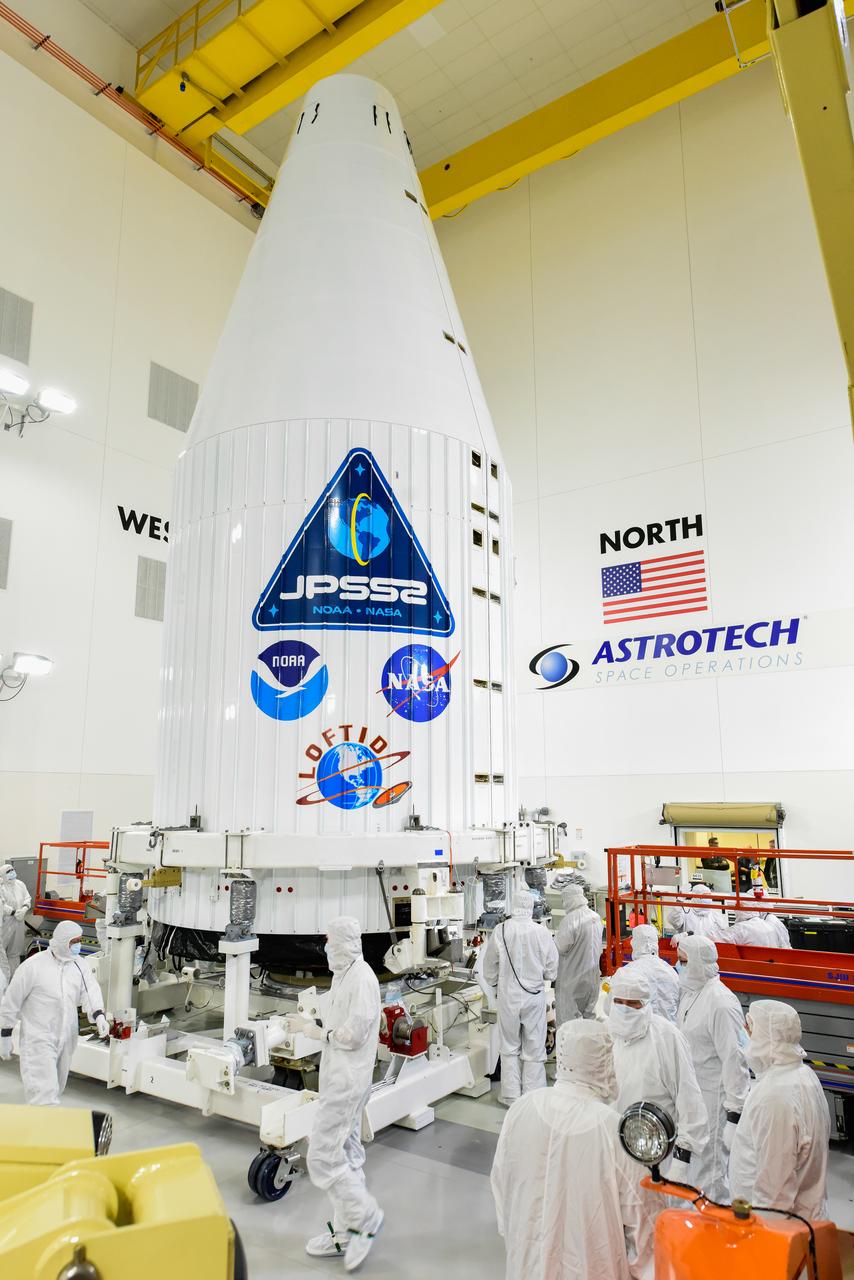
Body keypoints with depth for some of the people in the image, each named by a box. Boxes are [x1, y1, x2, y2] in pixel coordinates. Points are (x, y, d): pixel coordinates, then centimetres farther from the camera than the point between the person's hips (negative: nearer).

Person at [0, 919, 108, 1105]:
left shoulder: (79, 966, 2)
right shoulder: (33, 966, -14)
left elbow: (90, 990, -8)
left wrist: (99, 1016, -25)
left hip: (66, 1040, 6)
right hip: (38, 1040, -6)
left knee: (56, 1088, 19)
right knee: (44, 1091, -11)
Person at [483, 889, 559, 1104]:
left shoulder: (500, 931, -13)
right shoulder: (542, 932, -14)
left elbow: (490, 968, -2)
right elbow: (551, 970, -4)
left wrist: (494, 983, 17)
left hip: (508, 996, 0)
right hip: (535, 996, 0)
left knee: (510, 1047, 16)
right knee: (534, 1049, 14)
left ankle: (511, 1096, 24)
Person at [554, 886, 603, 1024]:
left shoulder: (570, 919, -24)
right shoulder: (597, 917, 2)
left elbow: (559, 948, -20)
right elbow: (600, 945, 12)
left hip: (573, 977, -7)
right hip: (592, 971, 7)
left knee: (567, 1014, 4)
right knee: (589, 1012, 20)